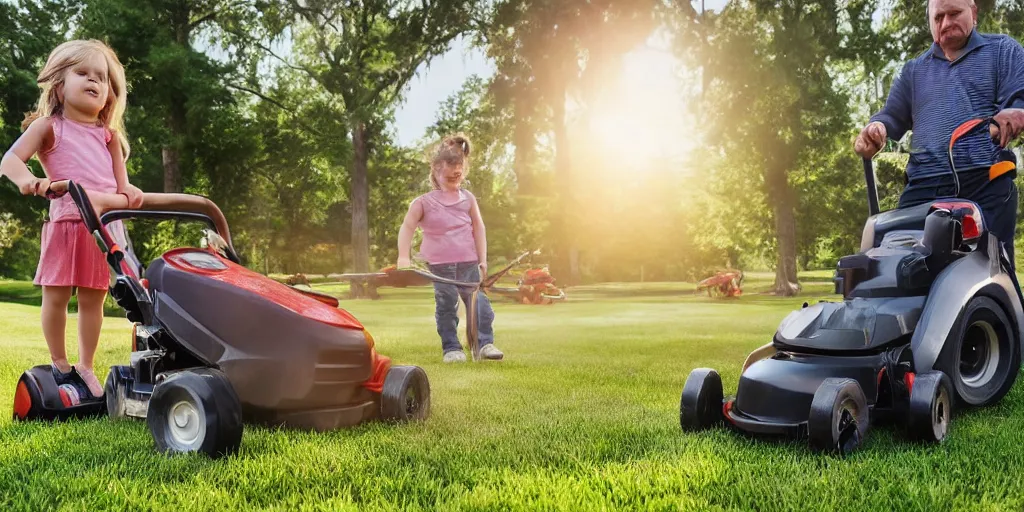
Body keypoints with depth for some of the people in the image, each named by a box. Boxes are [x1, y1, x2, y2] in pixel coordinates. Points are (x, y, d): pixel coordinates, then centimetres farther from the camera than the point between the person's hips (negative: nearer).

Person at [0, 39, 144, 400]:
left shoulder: (109, 135, 18)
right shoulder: (48, 126, 7)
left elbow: (121, 184, 16)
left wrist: (127, 193, -8)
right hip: (66, 223, -3)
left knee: (93, 299, 6)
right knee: (56, 296, 1)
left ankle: (86, 367, 16)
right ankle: (59, 366, 16)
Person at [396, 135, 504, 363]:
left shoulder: (467, 199, 9)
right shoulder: (424, 202, 1)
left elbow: (478, 227, 9)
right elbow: (407, 227, -7)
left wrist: (482, 259, 3)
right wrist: (403, 256, -19)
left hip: (468, 262, 1)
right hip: (440, 265, -1)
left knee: (478, 302, -5)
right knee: (446, 306, 1)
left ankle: (486, 342, 1)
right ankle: (451, 348, 9)